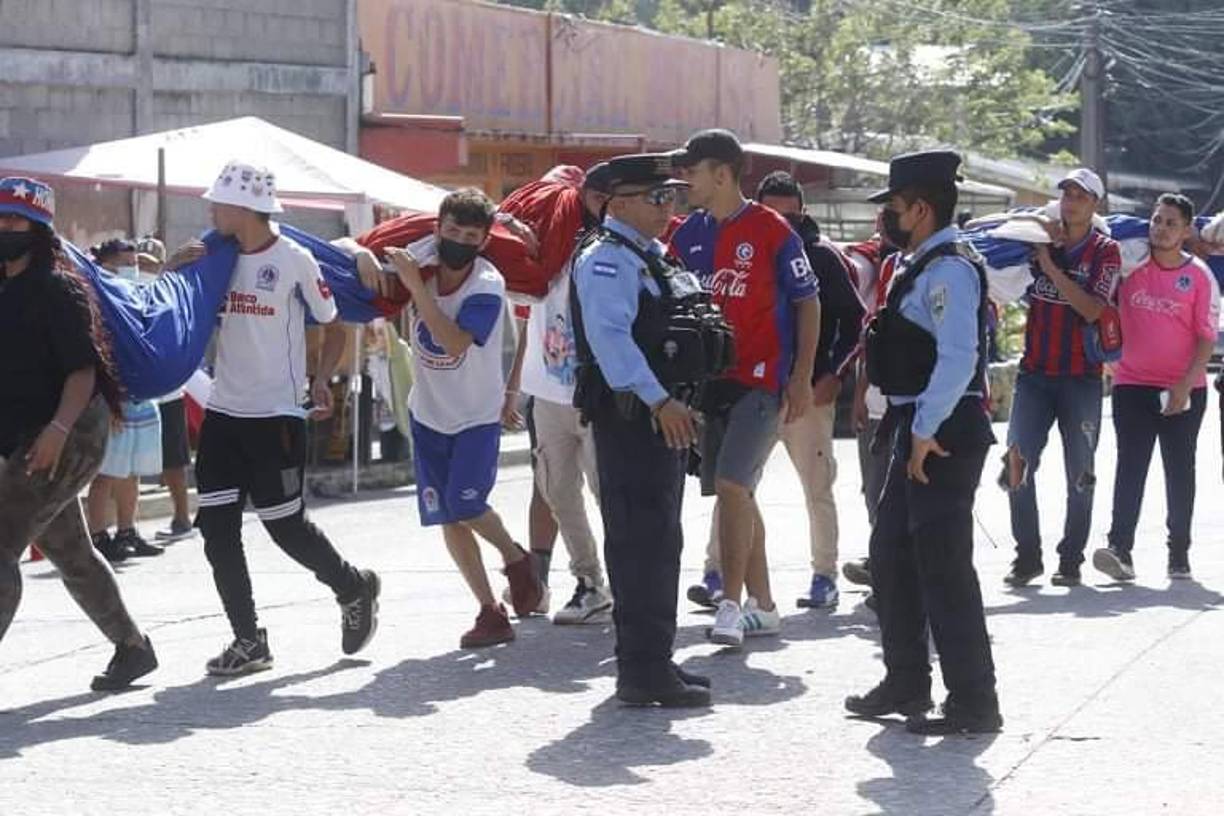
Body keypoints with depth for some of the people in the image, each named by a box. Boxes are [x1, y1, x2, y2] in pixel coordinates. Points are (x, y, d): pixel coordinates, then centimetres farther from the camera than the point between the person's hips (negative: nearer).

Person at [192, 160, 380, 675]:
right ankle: (249, 641, 8)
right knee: (216, 527, 0)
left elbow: (337, 322, 0)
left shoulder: (294, 260, -11)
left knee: (285, 525, 1)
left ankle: (355, 589, 28)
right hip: (223, 413, 6)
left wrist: (321, 379, -6)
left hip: (276, 416, -6)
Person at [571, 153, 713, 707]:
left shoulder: (650, 258, 20)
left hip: (662, 417, 10)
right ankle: (643, 670, -10)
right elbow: (610, 336, -24)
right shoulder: (608, 260, -12)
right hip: (630, 416, -10)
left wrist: (677, 403, 21)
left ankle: (650, 661, 22)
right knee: (643, 541, -11)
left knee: (657, 541, 15)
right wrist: (658, 400, -29)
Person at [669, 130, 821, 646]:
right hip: (709, 380, 7)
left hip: (762, 379, -7)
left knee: (731, 485, -17)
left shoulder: (770, 230, -7)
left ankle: (731, 603, -14)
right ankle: (762, 606, 20)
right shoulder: (688, 235, 9)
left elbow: (808, 303, -4)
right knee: (736, 493, 11)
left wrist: (801, 379, -8)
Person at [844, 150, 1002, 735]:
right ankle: (905, 684, 31)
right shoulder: (919, 266, 16)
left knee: (944, 567, -7)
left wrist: (925, 433, -23)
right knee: (892, 555, 19)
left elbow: (958, 358, -26)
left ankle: (972, 702, -2)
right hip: (919, 431, 11)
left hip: (943, 435, -11)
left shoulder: (948, 270, -16)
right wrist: (912, 429, 17)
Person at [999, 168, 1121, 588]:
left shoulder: (1105, 251, -2)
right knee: (1018, 462, -6)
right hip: (1035, 372, 3)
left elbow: (1091, 309, -13)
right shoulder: (1039, 240, 8)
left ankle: (1071, 559, 12)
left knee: (1079, 471, 4)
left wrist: (1051, 266, -17)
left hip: (1081, 376, -2)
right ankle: (1027, 556, 3)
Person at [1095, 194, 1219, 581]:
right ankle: (1120, 549, -17)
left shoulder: (1199, 276, -3)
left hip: (1183, 391, -1)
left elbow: (1207, 337, -5)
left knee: (1180, 469, 7)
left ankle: (1179, 552, 16)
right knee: (1130, 466, -8)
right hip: (1133, 385, 1)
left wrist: (1186, 384, -14)